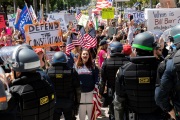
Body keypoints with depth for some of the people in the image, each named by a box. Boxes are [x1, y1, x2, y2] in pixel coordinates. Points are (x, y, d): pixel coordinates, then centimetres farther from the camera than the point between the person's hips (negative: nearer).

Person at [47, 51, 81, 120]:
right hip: (68, 101, 0)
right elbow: (77, 89, -5)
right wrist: (77, 103, 5)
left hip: (53, 102, 0)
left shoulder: (48, 72, -6)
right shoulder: (72, 72, -8)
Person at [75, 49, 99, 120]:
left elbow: (96, 77, 1)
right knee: (81, 107, 9)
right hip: (80, 91, 0)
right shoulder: (76, 66, 0)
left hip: (90, 90, 0)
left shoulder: (92, 66, 2)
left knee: (90, 107, 8)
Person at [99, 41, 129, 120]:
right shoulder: (127, 61, -9)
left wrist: (101, 92, 3)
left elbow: (103, 79, -6)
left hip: (111, 92, 0)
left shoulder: (107, 62, -9)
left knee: (113, 113, 9)